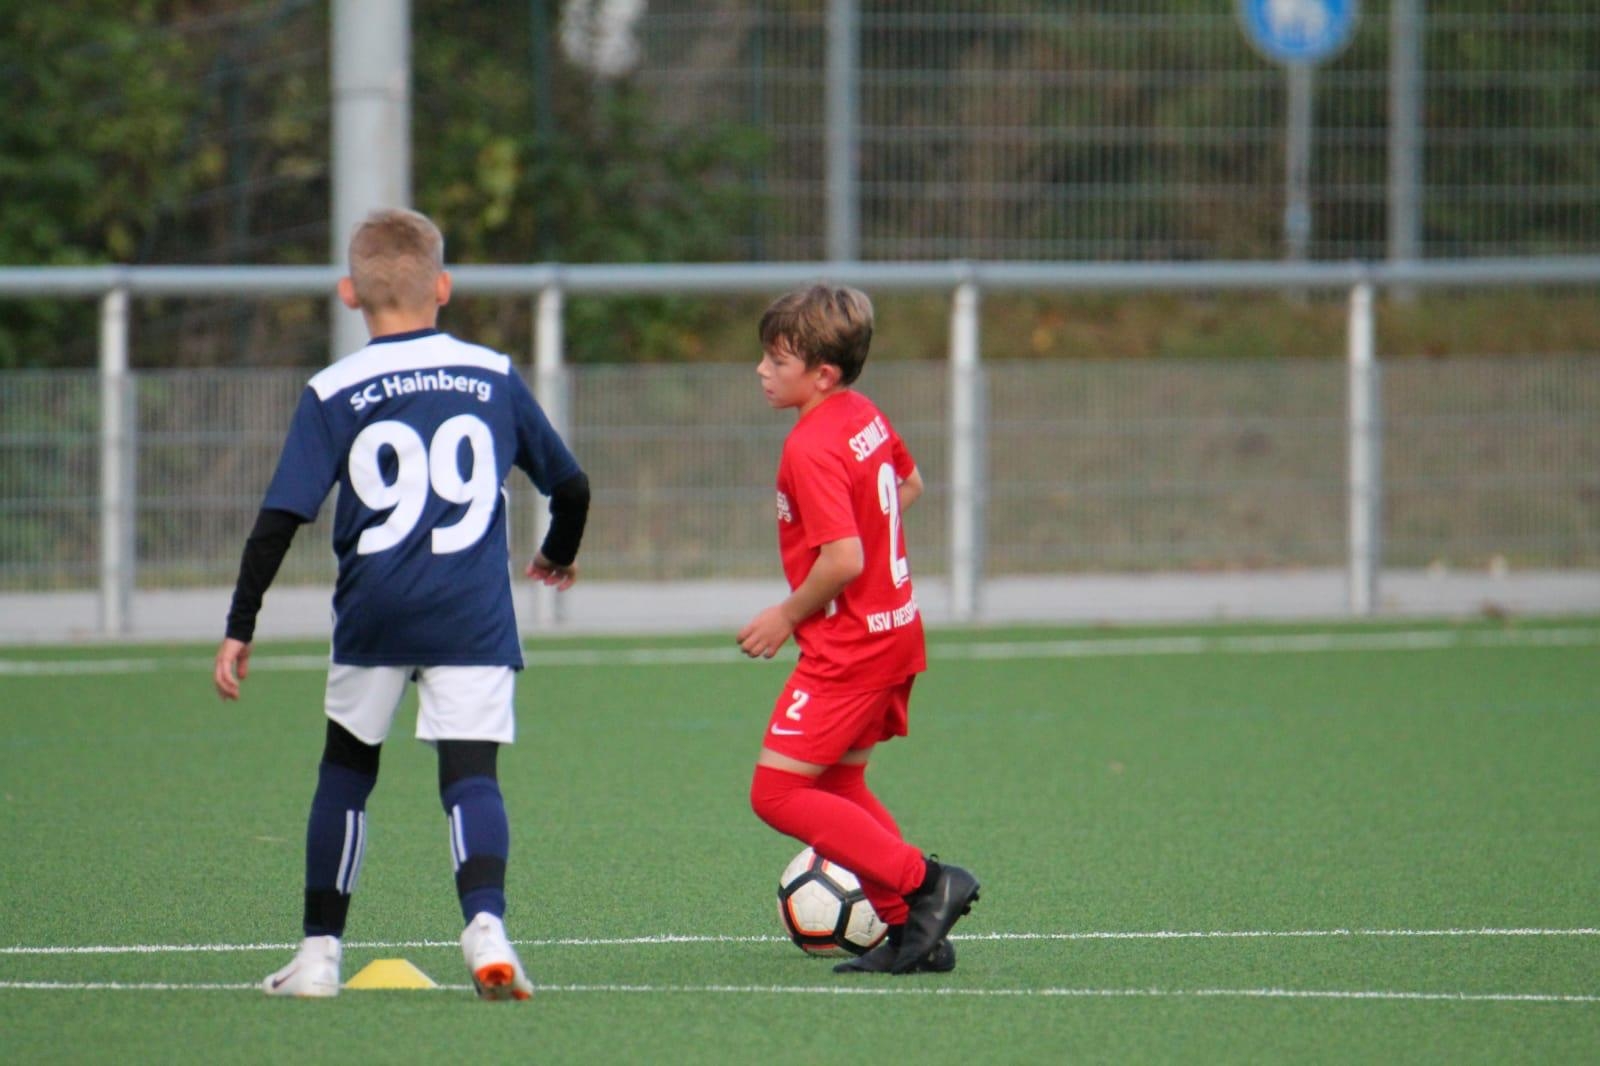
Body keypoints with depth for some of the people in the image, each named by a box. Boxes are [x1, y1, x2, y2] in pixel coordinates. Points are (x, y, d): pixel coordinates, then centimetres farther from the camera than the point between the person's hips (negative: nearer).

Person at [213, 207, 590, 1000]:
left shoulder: (332, 395, -1)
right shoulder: (494, 377, 6)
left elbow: (280, 519, -5)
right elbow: (569, 484, 15)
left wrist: (240, 628, 0)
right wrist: (558, 555, 35)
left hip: (374, 620, 0)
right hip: (473, 620, 0)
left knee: (346, 771, 16)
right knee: (471, 774, -4)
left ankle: (320, 950, 19)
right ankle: (485, 922, -28)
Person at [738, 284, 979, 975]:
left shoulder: (811, 450, -22)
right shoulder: (866, 417, 7)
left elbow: (844, 560, -28)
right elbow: (908, 484, 26)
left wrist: (787, 617, -14)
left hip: (850, 646, -10)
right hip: (897, 628, 10)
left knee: (778, 793, -7)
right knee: (837, 785, 18)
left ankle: (925, 884, -10)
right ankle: (912, 934, 15)